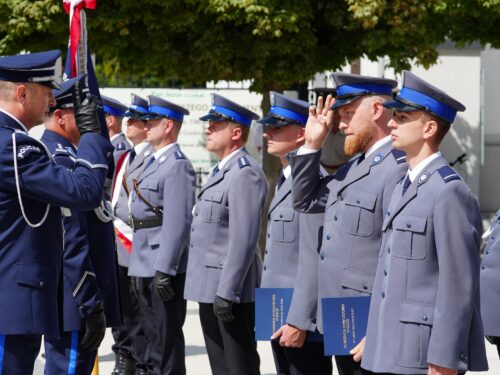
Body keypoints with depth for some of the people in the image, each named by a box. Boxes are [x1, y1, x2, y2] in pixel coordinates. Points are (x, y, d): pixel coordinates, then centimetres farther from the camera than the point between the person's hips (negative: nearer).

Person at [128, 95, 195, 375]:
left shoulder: (178, 166, -15)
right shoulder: (153, 162, 15)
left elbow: (178, 222, -21)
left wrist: (165, 269, -24)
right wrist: (147, 265, 19)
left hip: (165, 266, -10)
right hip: (146, 264, 10)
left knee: (167, 336, -3)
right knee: (153, 333, 18)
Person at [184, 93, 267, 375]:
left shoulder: (245, 174, -17)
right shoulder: (222, 170, 16)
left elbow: (243, 239, -23)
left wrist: (227, 291, -24)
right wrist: (213, 290, 19)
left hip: (230, 290, -10)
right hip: (210, 288, 10)